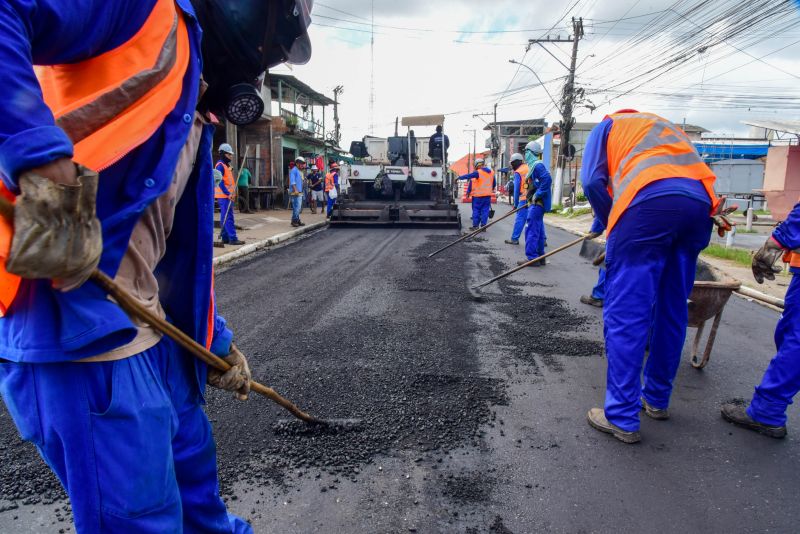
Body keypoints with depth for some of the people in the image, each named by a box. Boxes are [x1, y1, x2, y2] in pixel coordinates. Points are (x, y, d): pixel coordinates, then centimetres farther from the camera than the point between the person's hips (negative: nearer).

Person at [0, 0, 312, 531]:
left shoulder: (195, 117, 20)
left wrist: (219, 343, 26)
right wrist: (45, 163, -31)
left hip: (143, 327, 9)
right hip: (74, 323, -9)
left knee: (191, 461, 26)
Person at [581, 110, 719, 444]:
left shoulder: (608, 125, 25)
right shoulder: (668, 126, 40)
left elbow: (593, 181, 6)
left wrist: (610, 224, 16)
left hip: (648, 200, -6)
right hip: (700, 203, 6)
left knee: (625, 313, -3)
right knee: (672, 311, 15)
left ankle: (622, 417, -1)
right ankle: (656, 400, 28)